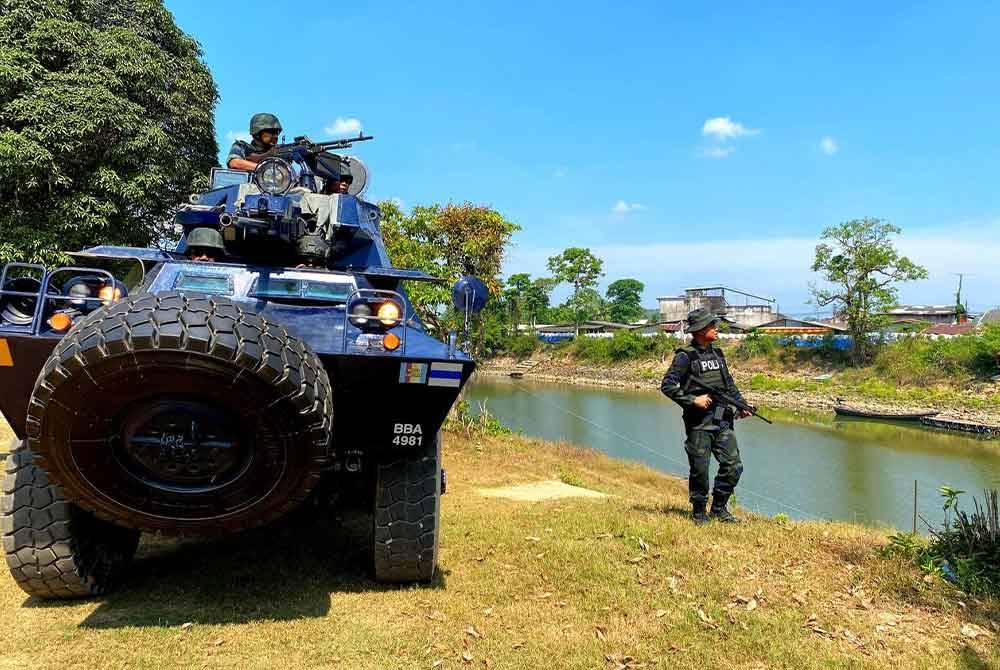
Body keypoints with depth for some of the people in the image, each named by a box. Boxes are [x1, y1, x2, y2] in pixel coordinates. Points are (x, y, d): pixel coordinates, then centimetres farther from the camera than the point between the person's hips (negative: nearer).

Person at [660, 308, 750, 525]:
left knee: (733, 466, 4)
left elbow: (729, 384, 22)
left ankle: (719, 509, 21)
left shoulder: (717, 353, 13)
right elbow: (667, 385, -14)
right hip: (699, 423, -6)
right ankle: (699, 512, 19)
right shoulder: (686, 356, -9)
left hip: (722, 421, 6)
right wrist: (693, 400, -19)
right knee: (700, 471, 1)